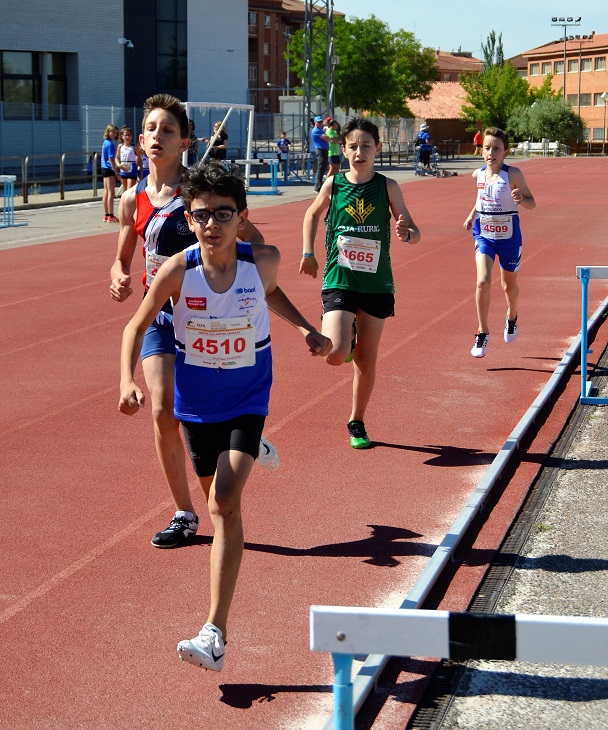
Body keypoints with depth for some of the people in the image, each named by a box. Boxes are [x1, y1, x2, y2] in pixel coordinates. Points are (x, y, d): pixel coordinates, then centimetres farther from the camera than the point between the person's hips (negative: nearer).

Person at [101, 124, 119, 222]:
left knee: (106, 192, 12)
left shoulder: (105, 142, 13)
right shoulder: (110, 144, -15)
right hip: (109, 169, -10)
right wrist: (116, 172, -18)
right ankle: (111, 216, -5)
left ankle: (106, 215, 17)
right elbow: (111, 159, -19)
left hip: (104, 169, 10)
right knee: (111, 193, -6)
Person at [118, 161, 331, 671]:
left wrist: (305, 329, -1)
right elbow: (138, 325, -5)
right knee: (217, 499, 16)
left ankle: (215, 633, -16)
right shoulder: (178, 272, -19)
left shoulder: (263, 261, -16)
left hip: (247, 398, -2)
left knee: (225, 503, -15)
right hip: (197, 400, 2)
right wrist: (128, 381, -19)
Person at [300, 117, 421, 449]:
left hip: (376, 285, 1)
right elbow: (313, 213, 17)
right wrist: (308, 253, 11)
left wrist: (406, 233, -24)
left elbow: (414, 231, -1)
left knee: (367, 361, 8)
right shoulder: (333, 184, -3)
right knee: (335, 355, -18)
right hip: (338, 282, -1)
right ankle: (346, 338, 19)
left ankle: (357, 422, 28)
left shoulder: (387, 187, -4)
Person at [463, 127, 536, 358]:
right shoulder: (478, 175, -1)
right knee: (483, 281, -17)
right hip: (483, 235, 2)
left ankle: (512, 316, 50)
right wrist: (472, 215, 6)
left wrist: (521, 199, -31)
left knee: (509, 285, 17)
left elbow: (532, 203, -10)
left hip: (508, 237, -2)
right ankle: (482, 333, -4)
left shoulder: (513, 174, -14)